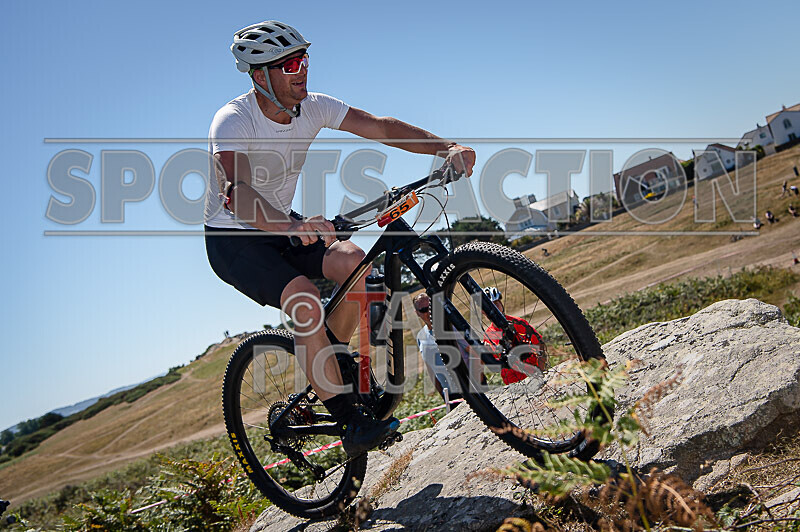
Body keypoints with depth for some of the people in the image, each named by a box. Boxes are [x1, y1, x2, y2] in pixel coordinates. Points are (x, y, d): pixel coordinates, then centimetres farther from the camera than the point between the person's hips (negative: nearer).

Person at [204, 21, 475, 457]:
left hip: (284, 228, 6)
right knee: (305, 303, -28)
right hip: (234, 240, -6)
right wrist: (292, 227, -61)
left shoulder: (312, 107, -9)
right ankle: (350, 422, -17)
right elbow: (235, 192, -42)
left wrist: (447, 148, -29)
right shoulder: (232, 121, -25)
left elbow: (379, 127, -15)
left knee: (355, 264, -19)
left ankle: (328, 369, 3)